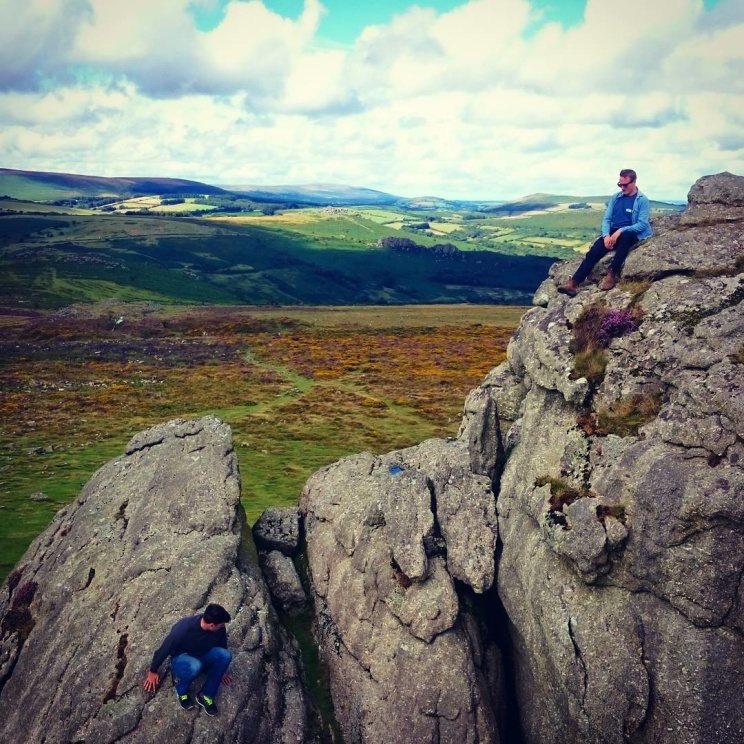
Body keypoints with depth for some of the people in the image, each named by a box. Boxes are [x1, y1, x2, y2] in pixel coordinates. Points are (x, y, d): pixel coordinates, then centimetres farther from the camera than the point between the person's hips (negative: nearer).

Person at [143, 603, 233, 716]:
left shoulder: (219, 628, -20)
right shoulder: (184, 629, -34)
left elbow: (222, 647, 2)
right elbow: (164, 649, -18)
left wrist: (221, 670, 16)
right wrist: (153, 672, -4)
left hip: (203, 657, 4)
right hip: (182, 659, -4)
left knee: (225, 655, -28)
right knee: (194, 666, -40)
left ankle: (206, 695, -11)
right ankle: (181, 691, -7)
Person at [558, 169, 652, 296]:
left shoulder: (643, 200, -6)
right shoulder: (615, 197, 8)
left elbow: (642, 224, -13)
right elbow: (606, 219, 6)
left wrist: (621, 231, -24)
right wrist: (606, 235, -13)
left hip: (631, 234, -4)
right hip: (613, 232, 4)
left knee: (624, 236, -41)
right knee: (593, 252, -22)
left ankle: (612, 274, -38)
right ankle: (574, 283, -33)